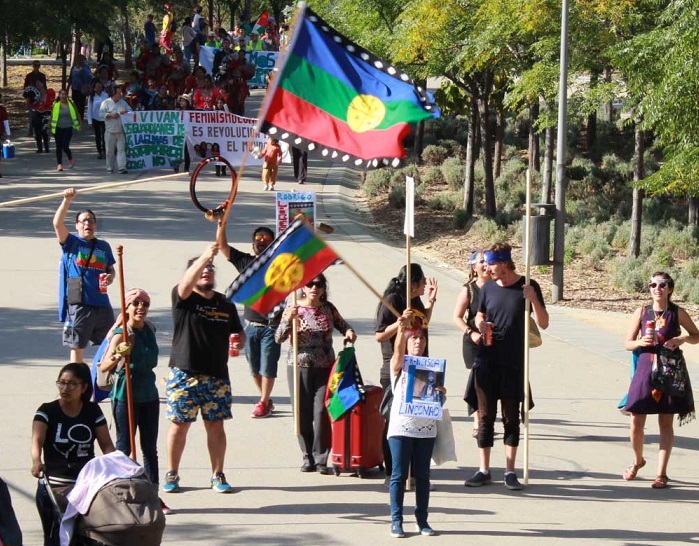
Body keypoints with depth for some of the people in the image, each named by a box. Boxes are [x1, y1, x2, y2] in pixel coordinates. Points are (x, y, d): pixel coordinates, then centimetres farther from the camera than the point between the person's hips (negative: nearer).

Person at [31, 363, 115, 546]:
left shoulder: (93, 411, 6)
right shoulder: (47, 411, -3)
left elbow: (106, 444, 4)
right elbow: (37, 440, -19)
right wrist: (36, 462, -40)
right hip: (54, 485, -2)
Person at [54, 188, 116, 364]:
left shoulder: (104, 247, 11)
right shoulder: (71, 243, 0)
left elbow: (110, 269, 20)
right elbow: (57, 223, -16)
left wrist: (110, 277, -4)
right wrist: (67, 201, -27)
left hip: (102, 303, 3)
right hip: (78, 304, -3)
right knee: (77, 346, 4)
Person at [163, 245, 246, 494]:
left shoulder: (225, 304, 11)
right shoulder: (184, 298, -2)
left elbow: (239, 333, 20)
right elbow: (186, 283, -25)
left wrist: (239, 341, -3)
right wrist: (204, 256, -39)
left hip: (217, 375, 3)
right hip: (184, 374, -3)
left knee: (216, 425, 5)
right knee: (179, 425, 3)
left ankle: (218, 476, 15)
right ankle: (172, 475, 14)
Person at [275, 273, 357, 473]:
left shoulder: (328, 309, 4)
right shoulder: (293, 309, -1)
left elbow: (341, 324, 21)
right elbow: (278, 338, -5)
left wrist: (349, 331, -2)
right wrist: (288, 320, -22)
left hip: (325, 367, 0)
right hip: (299, 366, 0)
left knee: (322, 412, -8)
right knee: (303, 413, 3)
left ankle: (321, 459, -2)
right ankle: (308, 458, 13)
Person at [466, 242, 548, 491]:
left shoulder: (528, 286, -4)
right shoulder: (488, 288, 5)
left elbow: (543, 324, -5)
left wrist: (533, 299, -21)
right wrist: (480, 324, -4)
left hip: (513, 363, -3)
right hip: (486, 361, 3)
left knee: (511, 418, 4)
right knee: (485, 416, 5)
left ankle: (510, 471, 11)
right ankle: (484, 470, 11)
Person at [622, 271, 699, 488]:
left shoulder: (677, 313, 0)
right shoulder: (641, 312, 2)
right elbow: (628, 344, 5)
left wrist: (681, 339, -12)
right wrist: (640, 342, -16)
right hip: (645, 370, 1)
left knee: (666, 423, 1)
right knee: (636, 421, 1)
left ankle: (662, 473, 6)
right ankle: (638, 460, 29)